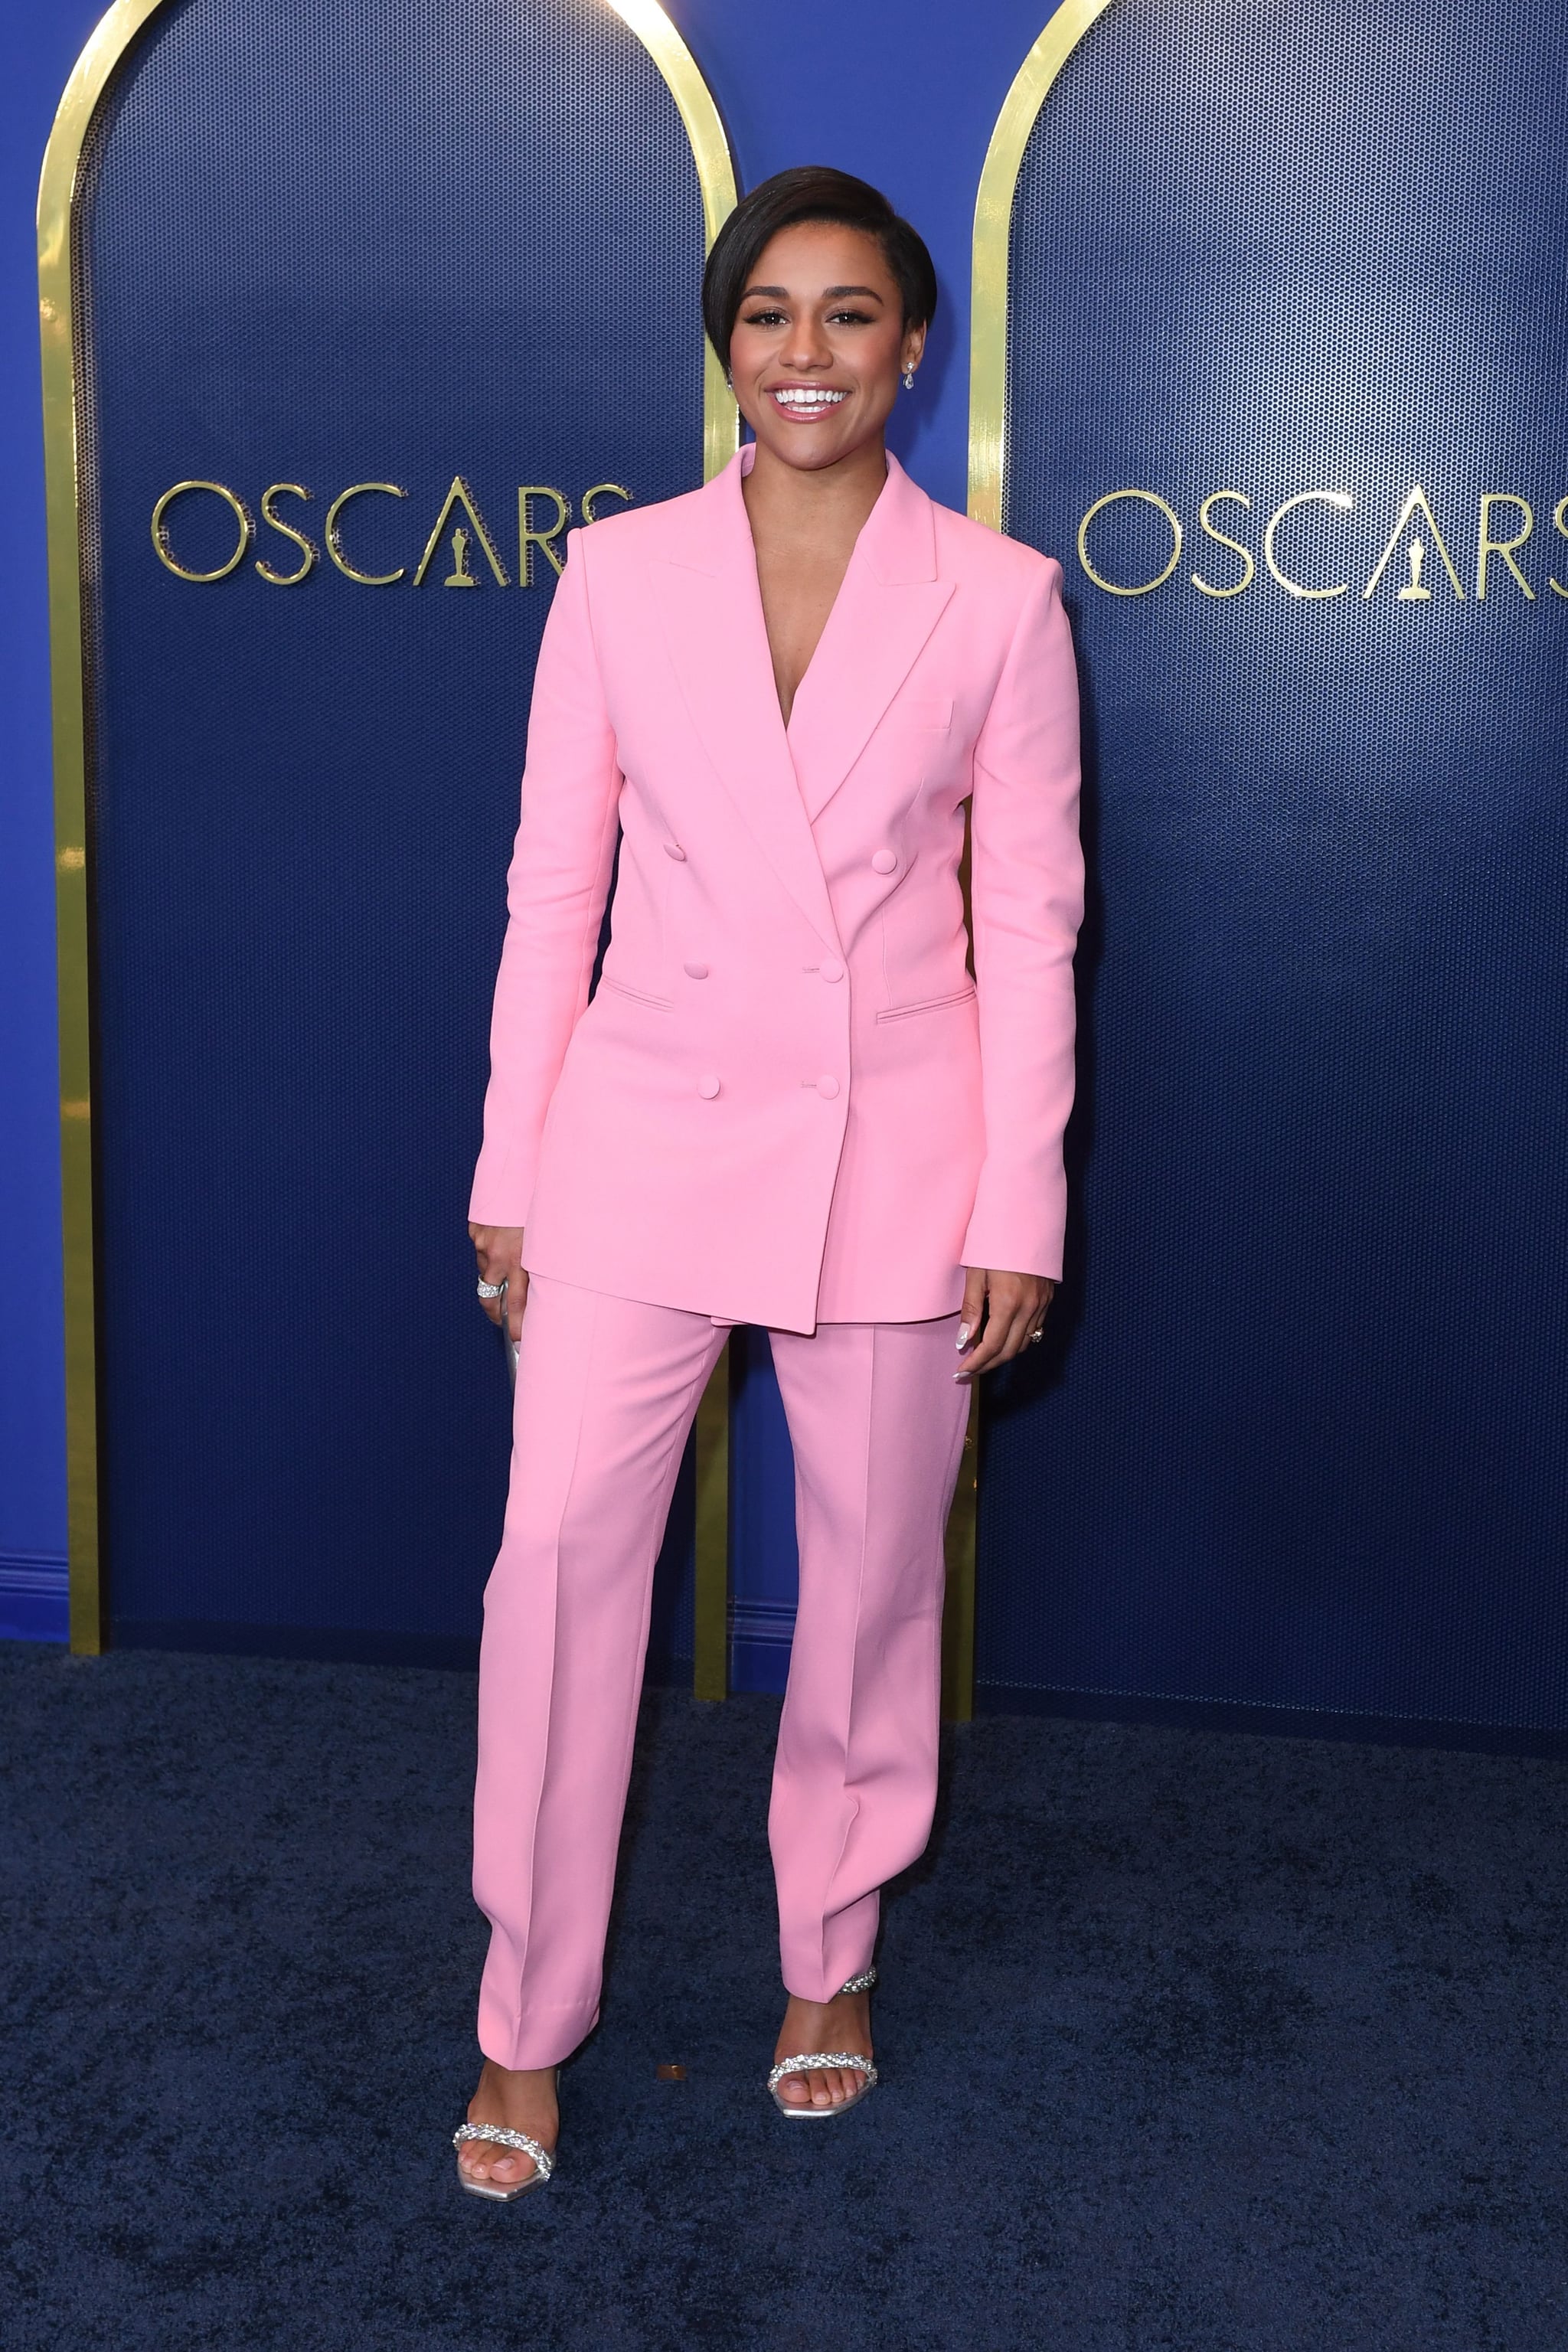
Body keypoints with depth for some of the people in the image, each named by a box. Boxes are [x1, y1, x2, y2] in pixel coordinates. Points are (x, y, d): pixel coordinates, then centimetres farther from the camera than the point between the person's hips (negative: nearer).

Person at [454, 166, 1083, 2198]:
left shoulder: (998, 600, -1)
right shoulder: (619, 573, 2)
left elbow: (1029, 916, 0)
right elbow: (552, 883, 3)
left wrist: (1017, 1207, -3)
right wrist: (510, 1169, 2)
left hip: (891, 1151, 0)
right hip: (644, 1136, 1)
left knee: (871, 1570, 10)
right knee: (559, 1543, -2)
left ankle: (829, 1955, 34)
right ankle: (528, 2017, 16)